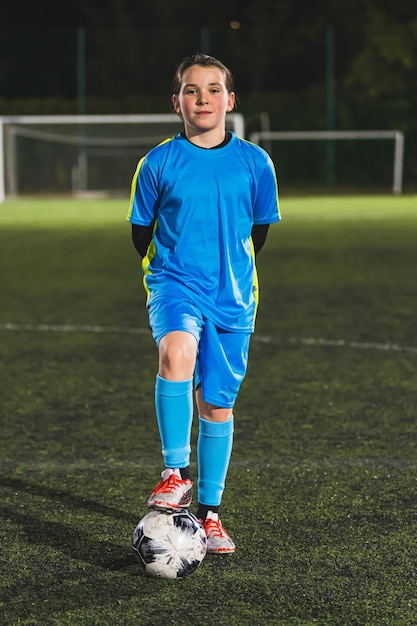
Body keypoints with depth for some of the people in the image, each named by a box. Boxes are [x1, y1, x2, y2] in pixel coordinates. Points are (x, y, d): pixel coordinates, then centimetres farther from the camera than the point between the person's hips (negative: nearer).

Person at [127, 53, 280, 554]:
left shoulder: (254, 163, 2)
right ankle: (175, 474, -24)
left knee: (218, 404, 6)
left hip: (232, 297, 2)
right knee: (176, 352, -34)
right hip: (174, 286, -2)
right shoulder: (159, 163, -2)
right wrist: (172, 268, 7)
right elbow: (141, 231, 10)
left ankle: (209, 512, 21)